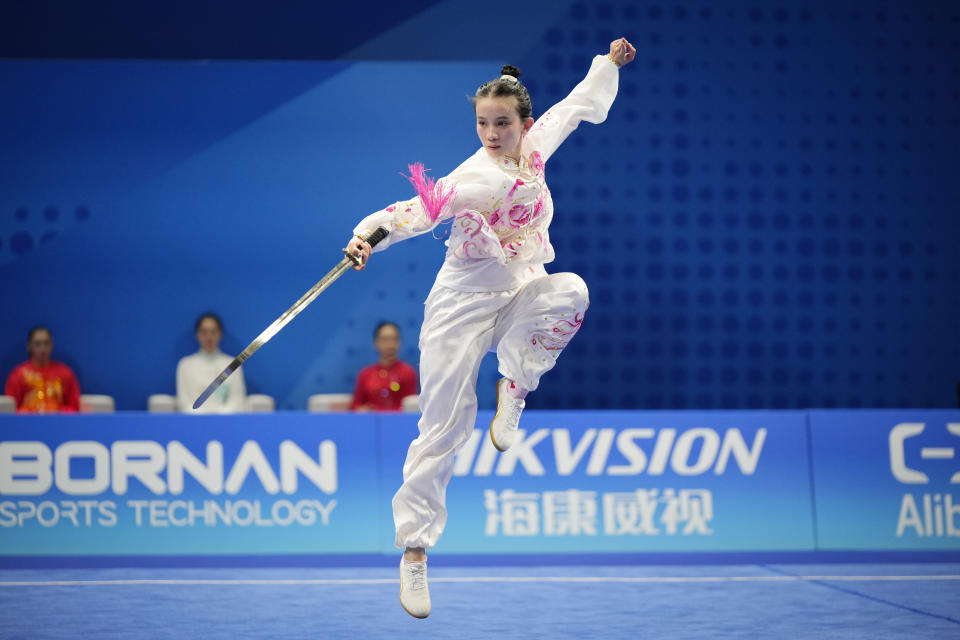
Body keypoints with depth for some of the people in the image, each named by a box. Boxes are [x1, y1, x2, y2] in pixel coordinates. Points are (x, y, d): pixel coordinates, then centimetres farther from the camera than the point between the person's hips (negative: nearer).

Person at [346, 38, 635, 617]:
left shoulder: (534, 148, 1)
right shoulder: (476, 176, -18)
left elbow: (577, 105, 19)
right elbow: (423, 209, -34)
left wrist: (609, 62, 27)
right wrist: (371, 235, -50)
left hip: (518, 293, 5)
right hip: (466, 301, -5)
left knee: (569, 290, -30)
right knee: (445, 426, -7)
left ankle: (517, 385, -7)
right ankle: (415, 551, 3)